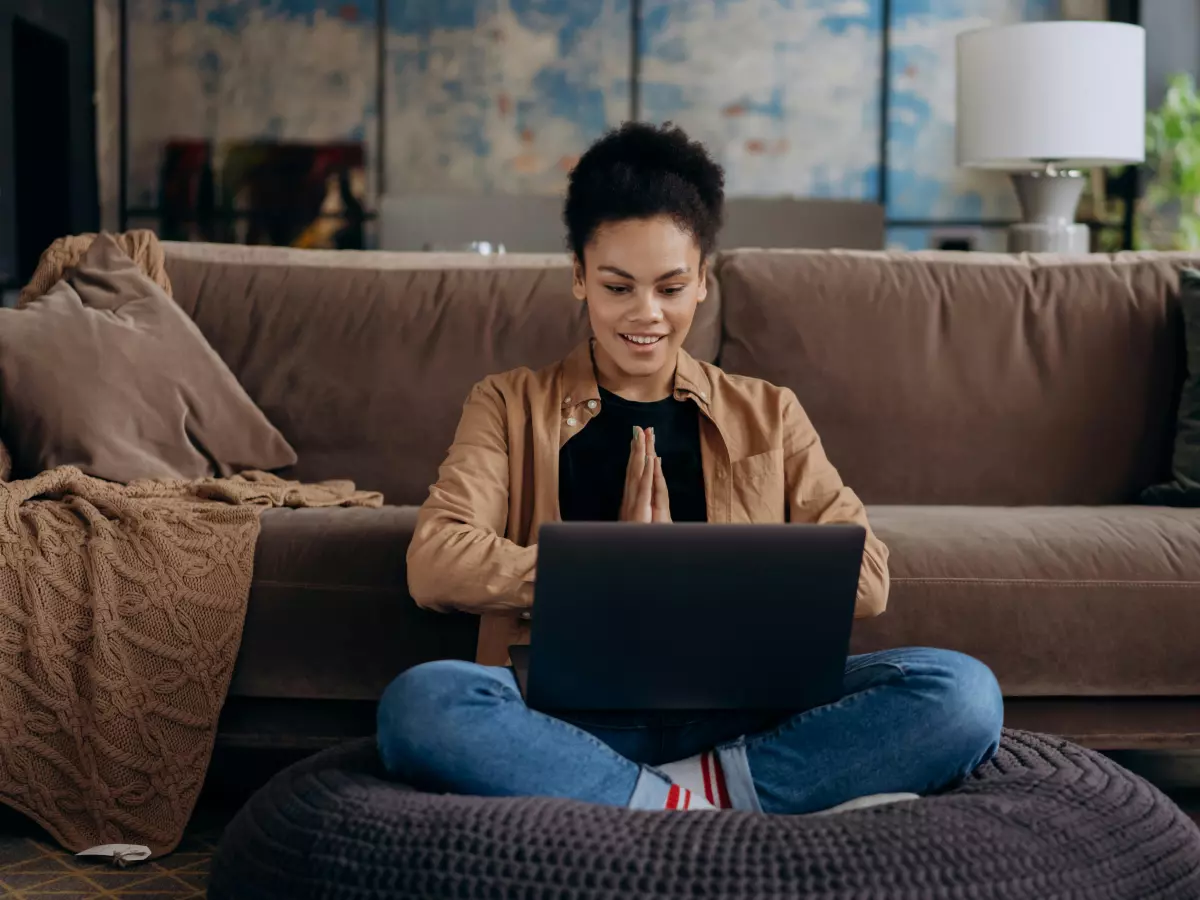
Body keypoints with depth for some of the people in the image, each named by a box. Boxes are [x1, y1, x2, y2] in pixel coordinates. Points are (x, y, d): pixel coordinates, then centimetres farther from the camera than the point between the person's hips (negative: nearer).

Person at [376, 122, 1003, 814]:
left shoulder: (767, 415, 20)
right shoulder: (511, 407, 16)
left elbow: (865, 579, 6)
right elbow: (435, 566, -1)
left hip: (742, 713, 2)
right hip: (578, 717, -1)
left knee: (961, 692, -24)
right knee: (421, 702, -34)